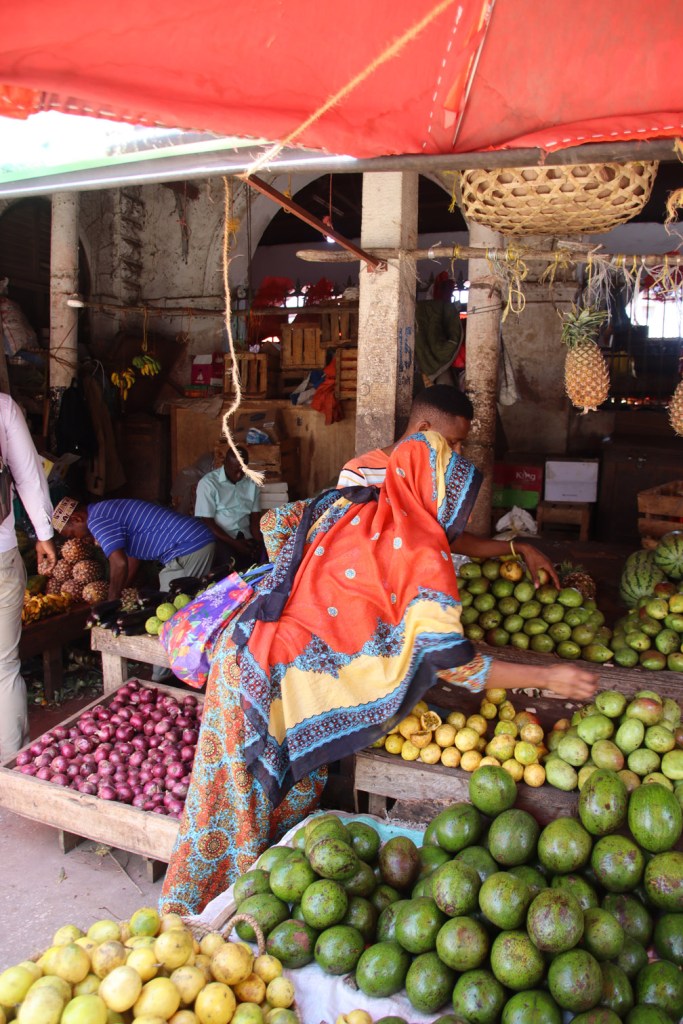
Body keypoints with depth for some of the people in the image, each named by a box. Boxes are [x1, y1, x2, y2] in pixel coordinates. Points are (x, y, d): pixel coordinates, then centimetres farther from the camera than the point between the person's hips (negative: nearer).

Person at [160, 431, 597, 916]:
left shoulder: (347, 504, 6)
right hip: (281, 676, -8)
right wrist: (548, 676, -2)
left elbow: (274, 521, 15)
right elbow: (453, 664, -12)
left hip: (248, 646, 8)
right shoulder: (423, 560, -13)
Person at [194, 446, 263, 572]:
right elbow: (206, 521, -9)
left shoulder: (252, 482, 8)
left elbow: (255, 517, 7)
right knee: (231, 562, -32)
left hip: (246, 537, 4)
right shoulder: (208, 483, -7)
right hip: (220, 538, -4)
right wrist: (233, 543, -17)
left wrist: (258, 541, -12)